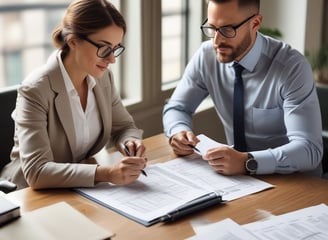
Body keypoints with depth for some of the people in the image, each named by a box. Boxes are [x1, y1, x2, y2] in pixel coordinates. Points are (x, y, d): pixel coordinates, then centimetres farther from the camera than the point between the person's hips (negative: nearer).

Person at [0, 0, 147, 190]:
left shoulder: (103, 77, -3)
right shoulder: (35, 90, -22)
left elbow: (124, 126, 9)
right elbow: (36, 173, -29)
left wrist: (131, 142, -14)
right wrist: (106, 174, -38)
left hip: (85, 187, 6)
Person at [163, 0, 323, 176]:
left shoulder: (292, 66, -20)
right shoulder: (207, 55, -7)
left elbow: (309, 149, -26)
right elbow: (176, 107, 6)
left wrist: (247, 162, -39)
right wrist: (178, 132, -17)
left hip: (293, 181, -3)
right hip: (237, 176, 4)